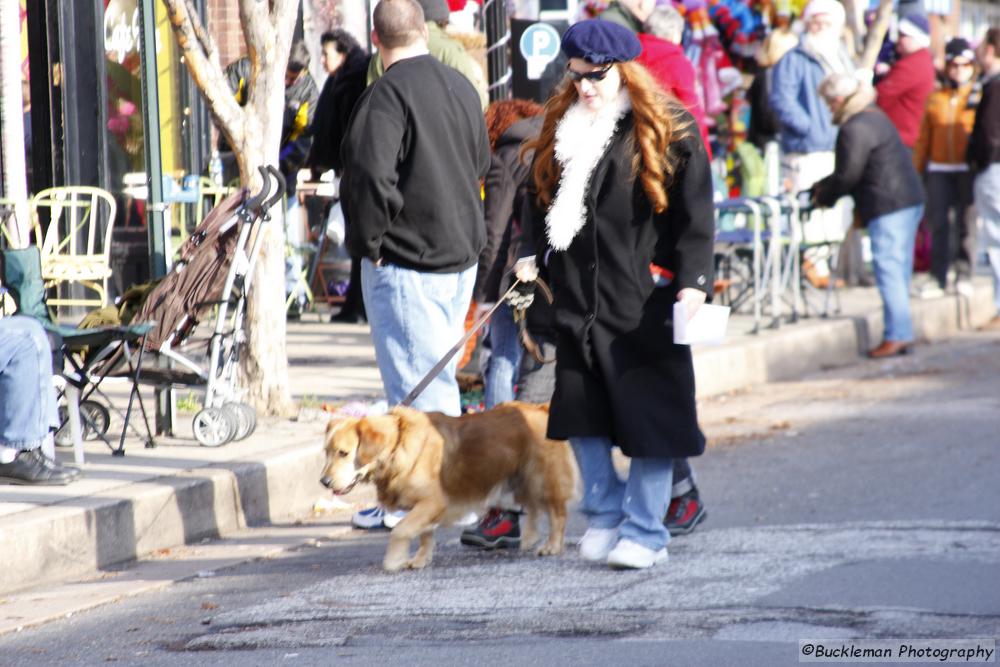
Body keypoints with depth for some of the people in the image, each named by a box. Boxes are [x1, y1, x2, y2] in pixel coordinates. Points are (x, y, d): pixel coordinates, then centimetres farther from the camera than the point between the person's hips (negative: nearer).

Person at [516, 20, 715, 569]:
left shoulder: (668, 132, -3)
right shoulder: (561, 128, 11)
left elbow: (695, 214, -6)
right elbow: (539, 200, 21)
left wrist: (693, 280, -15)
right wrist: (534, 255, 8)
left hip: (644, 300, -5)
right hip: (578, 298, 5)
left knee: (650, 417, -1)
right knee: (581, 412, 5)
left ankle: (645, 532, 8)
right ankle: (603, 515, 22)